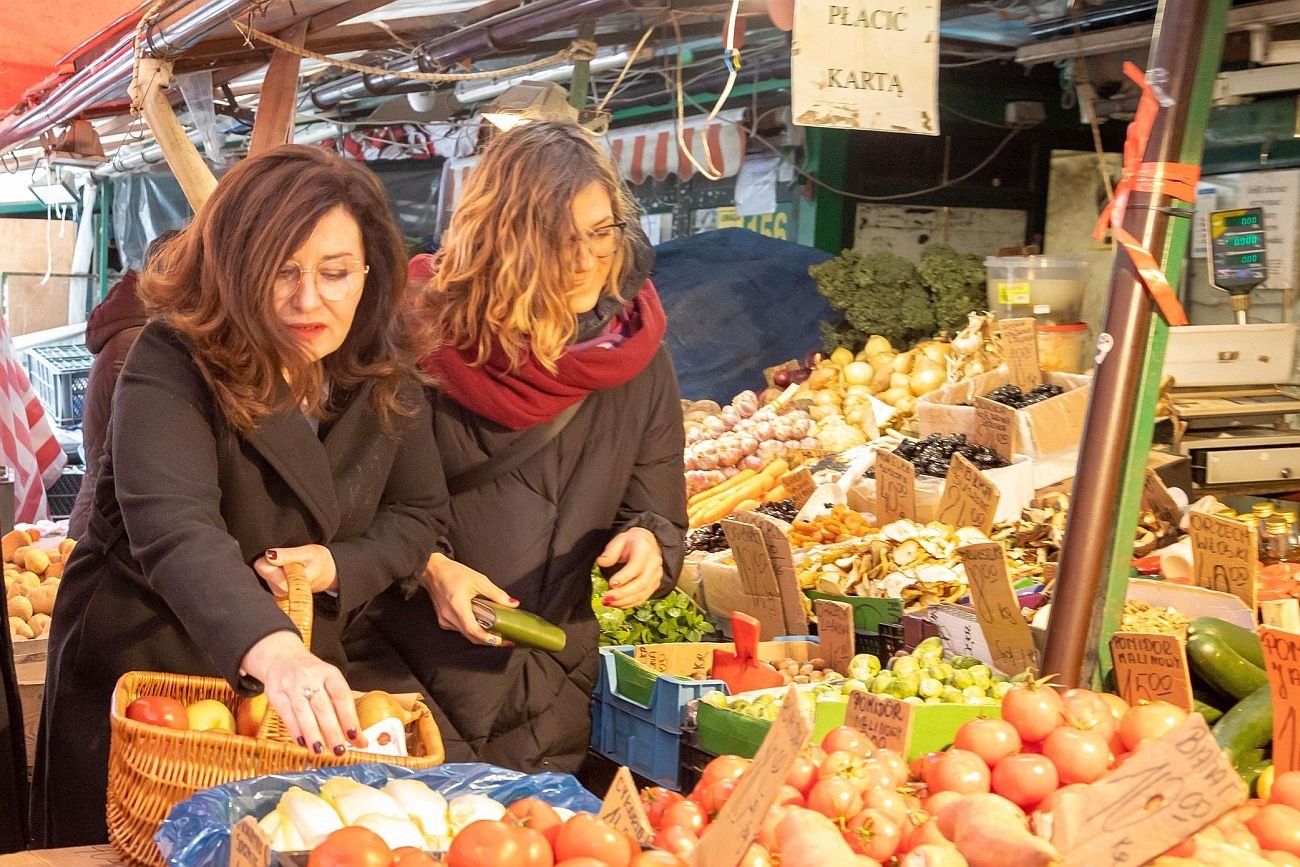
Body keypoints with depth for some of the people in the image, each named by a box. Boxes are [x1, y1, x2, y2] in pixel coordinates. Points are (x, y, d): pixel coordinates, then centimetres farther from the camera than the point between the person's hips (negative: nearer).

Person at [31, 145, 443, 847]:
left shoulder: (386, 376, -7)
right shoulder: (170, 363, -23)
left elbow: (417, 513, 4)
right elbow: (173, 527, -38)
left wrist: (337, 566, -18)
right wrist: (270, 649, -55)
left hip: (305, 681, 4)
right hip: (140, 678, -4)